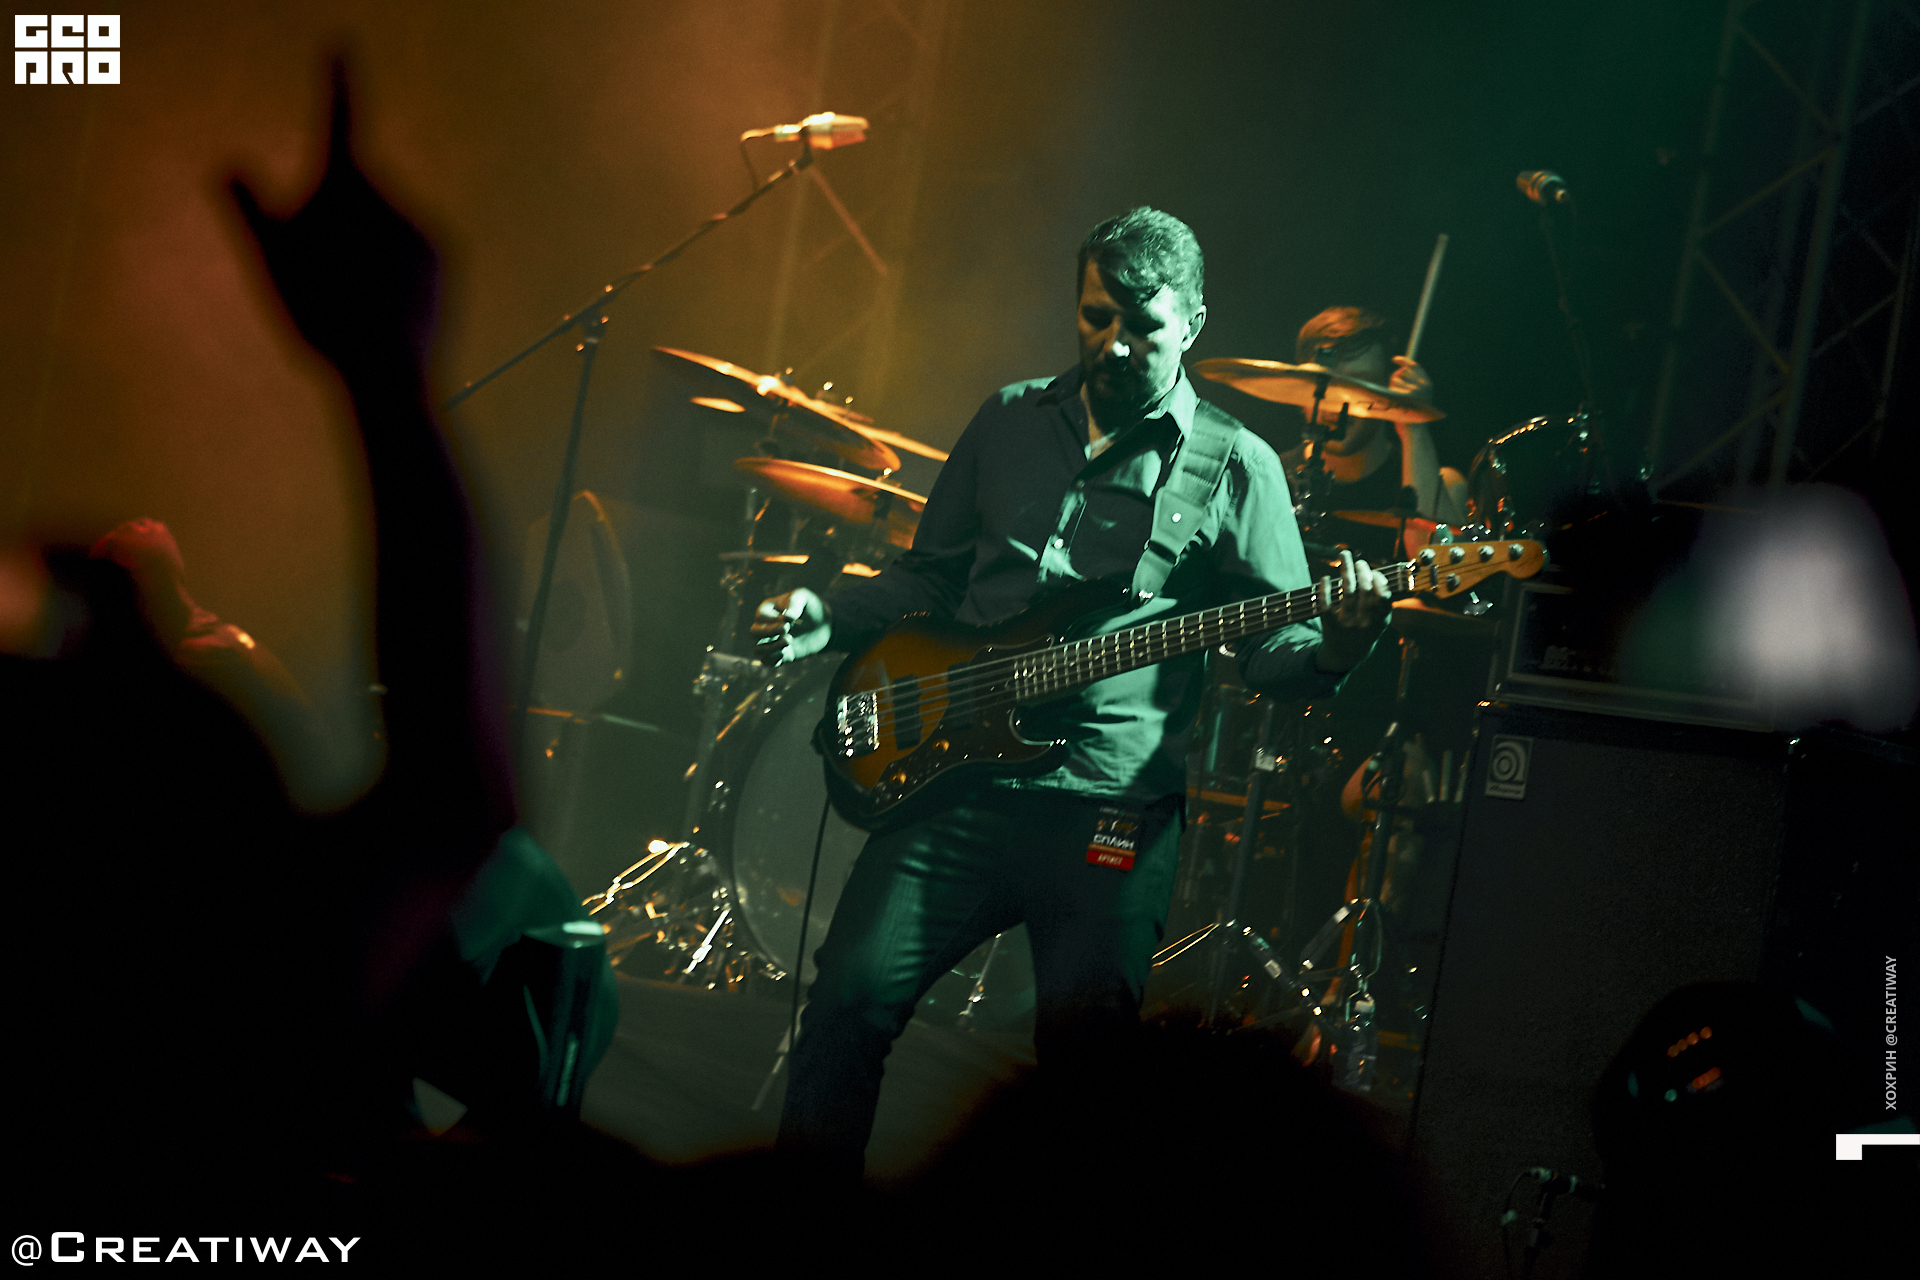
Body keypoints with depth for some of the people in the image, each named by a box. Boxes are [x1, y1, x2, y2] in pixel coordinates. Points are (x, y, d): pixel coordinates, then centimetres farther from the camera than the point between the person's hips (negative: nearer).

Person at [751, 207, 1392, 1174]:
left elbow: (1275, 646, 1)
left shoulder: (1234, 467, 4)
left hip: (1112, 802, -2)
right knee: (852, 995, -9)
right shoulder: (1011, 420, 15)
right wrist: (829, 620, 6)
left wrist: (1333, 649, -21)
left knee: (1083, 1050, -9)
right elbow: (930, 574, 22)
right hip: (955, 770, 3)